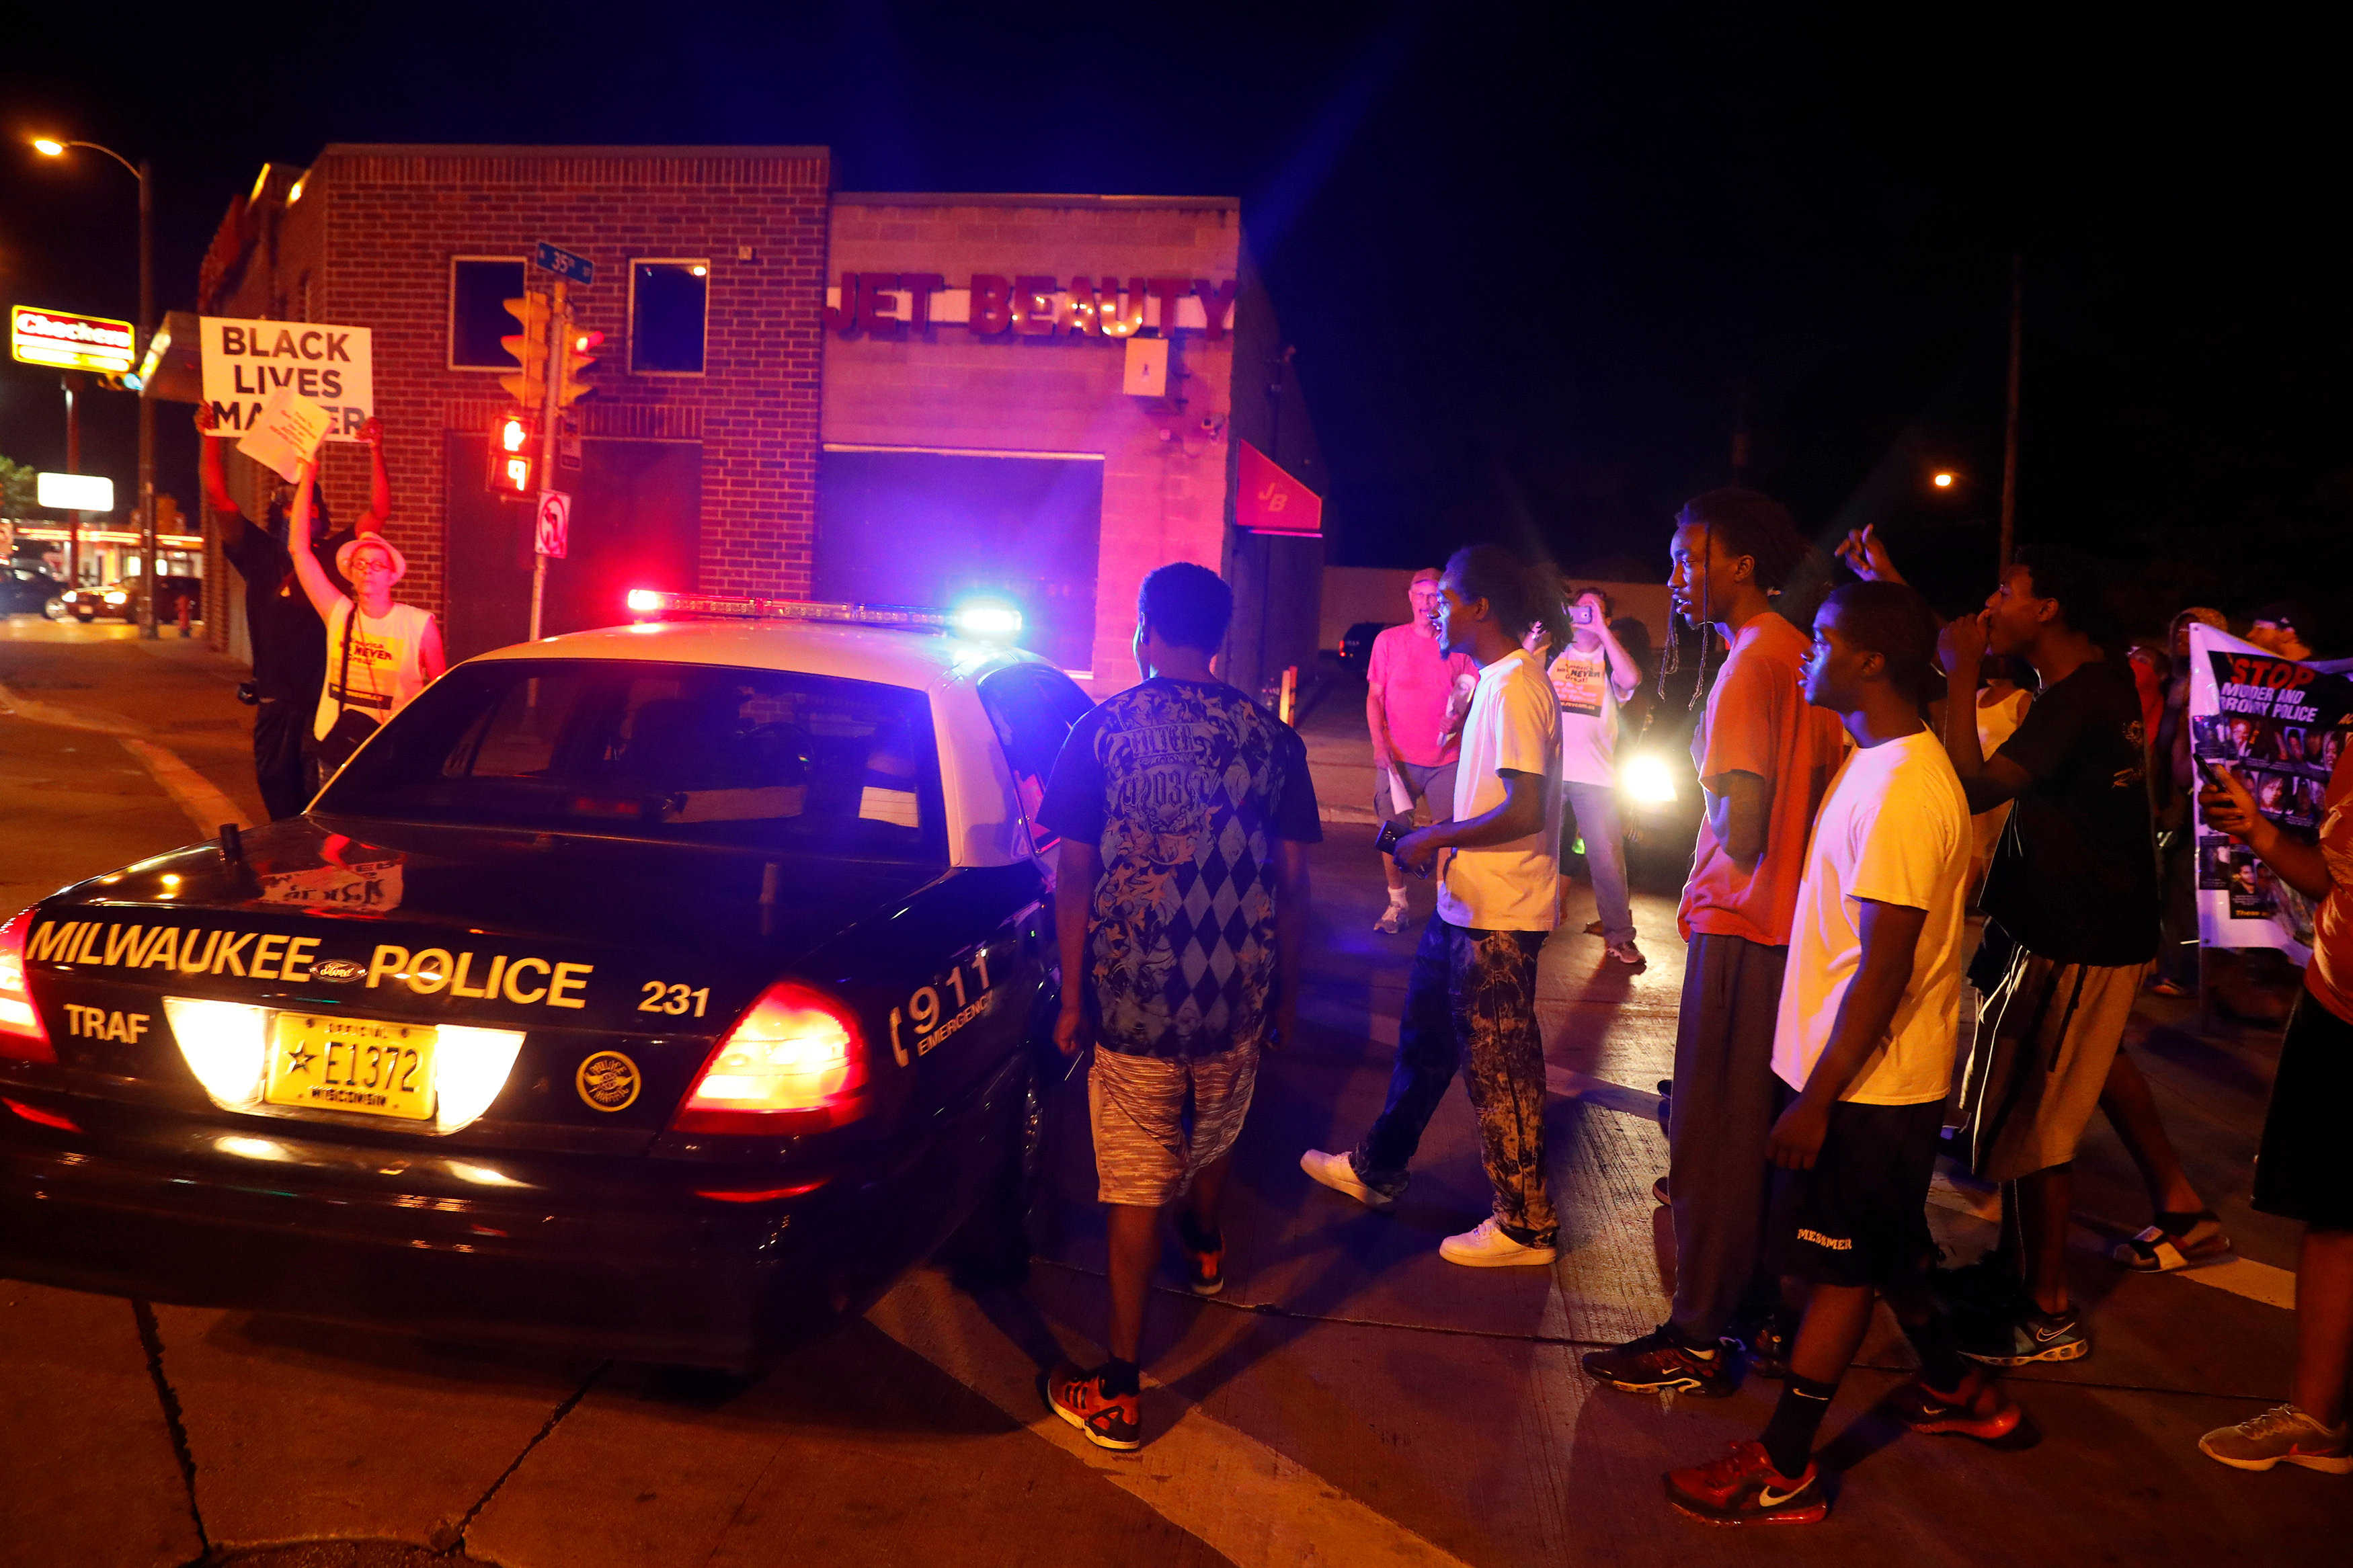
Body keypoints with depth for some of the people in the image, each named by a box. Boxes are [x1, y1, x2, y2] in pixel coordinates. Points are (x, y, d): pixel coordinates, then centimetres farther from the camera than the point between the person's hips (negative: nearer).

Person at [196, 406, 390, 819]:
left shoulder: (334, 554, 6)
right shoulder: (260, 554, 9)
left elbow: (379, 511, 0)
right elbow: (219, 499, 4)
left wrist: (375, 451, -8)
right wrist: (210, 439, -4)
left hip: (325, 699, -2)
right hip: (275, 702, 3)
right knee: (279, 797, 11)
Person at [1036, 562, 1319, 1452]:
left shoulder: (1102, 733, -7)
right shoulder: (1271, 739, -2)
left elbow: (1073, 877, -8)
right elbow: (1292, 883, 1)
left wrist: (1073, 997, 1)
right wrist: (1284, 994, 12)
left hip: (1132, 998, -3)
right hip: (1237, 997, 3)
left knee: (1136, 1185, 3)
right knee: (1213, 1136, 29)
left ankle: (1117, 1392, 8)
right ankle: (1205, 1253, 57)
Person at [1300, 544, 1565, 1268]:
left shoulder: (1516, 689, -20)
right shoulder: (1497, 680, 12)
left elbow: (1525, 811, -27)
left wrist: (1436, 837, -16)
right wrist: (1437, 837, 12)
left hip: (1497, 917, -10)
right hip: (1465, 906, 10)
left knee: (1498, 1069, 0)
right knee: (1425, 1038, 21)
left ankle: (1525, 1226, 14)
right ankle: (1377, 1169, 37)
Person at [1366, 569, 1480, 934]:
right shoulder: (1388, 640, 4)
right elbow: (1374, 696, 6)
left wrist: (1459, 718, -15)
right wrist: (1379, 743, -7)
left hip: (1447, 758, 0)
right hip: (1397, 757, 0)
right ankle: (1397, 903, 14)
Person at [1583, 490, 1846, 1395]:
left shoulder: (1750, 665, -18)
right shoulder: (1801, 658, 9)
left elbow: (1743, 826, -24)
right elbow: (1823, 788, 15)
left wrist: (1708, 789, -6)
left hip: (1738, 927, -9)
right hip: (1790, 923, 9)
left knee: (1711, 1138, 1)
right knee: (1766, 1131, 17)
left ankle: (1696, 1340, 11)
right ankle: (1769, 1312, 28)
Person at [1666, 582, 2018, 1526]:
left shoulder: (1901, 789, -24)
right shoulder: (1880, 763, 7)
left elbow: (1884, 969, -25)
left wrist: (1817, 1098, -22)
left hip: (1870, 1084, -9)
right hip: (1880, 1073, 9)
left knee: (1840, 1268, 2)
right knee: (1886, 1251, 24)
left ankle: (1783, 1473, 14)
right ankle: (1955, 1390, 44)